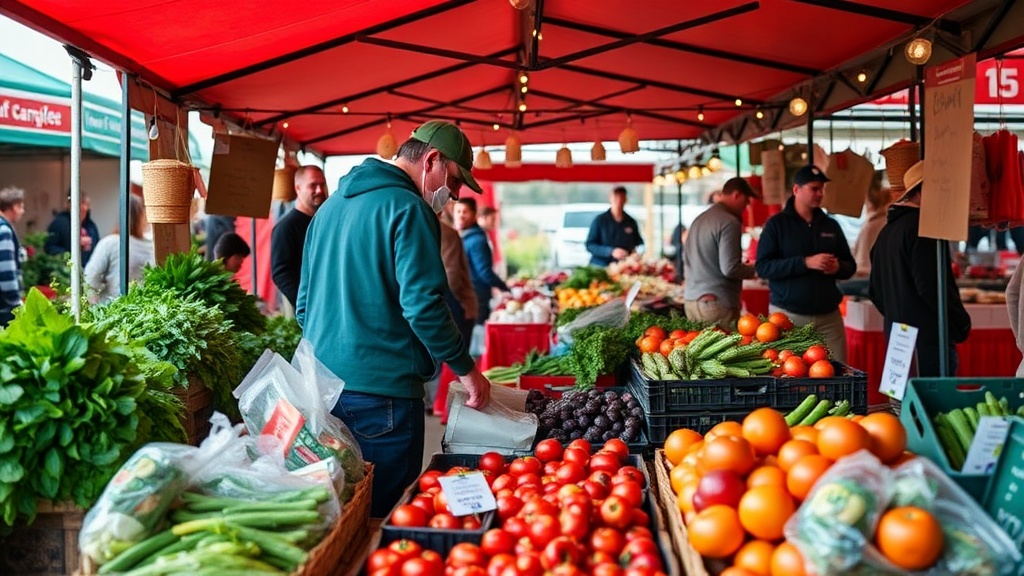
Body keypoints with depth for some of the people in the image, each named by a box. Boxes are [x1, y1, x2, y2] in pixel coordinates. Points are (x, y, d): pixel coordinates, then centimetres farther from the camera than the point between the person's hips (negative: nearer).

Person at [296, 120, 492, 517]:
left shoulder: (330, 207, 17)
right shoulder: (408, 209, -10)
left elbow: (304, 305, 22)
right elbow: (423, 305, -17)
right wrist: (466, 369, -7)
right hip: (381, 391, -8)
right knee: (385, 518, 1)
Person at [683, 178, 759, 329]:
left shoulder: (699, 219, 14)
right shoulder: (729, 222, -12)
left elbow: (686, 258, 23)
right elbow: (730, 268, -18)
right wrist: (753, 270, -1)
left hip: (690, 299, 9)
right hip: (716, 303, -9)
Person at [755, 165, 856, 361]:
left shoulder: (831, 225, 13)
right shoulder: (777, 224, -1)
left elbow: (850, 265, 18)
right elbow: (762, 266, -10)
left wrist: (838, 267, -7)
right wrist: (805, 262, -19)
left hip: (828, 315, 4)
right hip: (787, 315, -4)